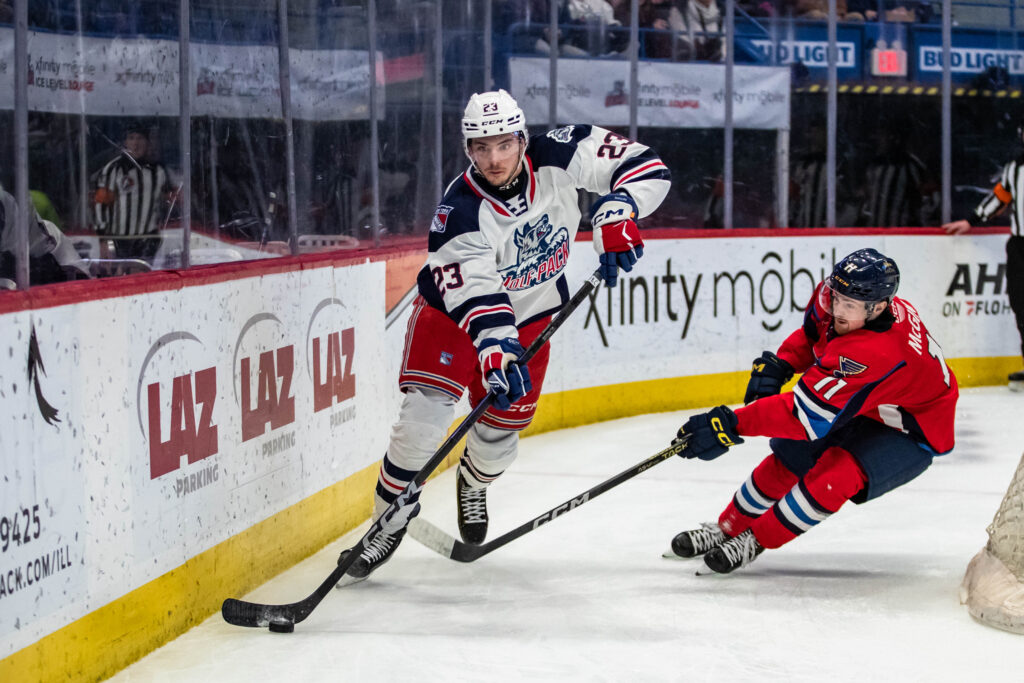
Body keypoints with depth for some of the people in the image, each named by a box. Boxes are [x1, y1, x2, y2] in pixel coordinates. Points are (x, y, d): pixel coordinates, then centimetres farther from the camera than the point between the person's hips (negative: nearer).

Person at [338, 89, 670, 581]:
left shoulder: (558, 157, -22)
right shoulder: (461, 211, -31)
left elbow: (642, 163, -18)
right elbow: (476, 293, -39)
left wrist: (616, 212, -34)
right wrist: (496, 351, -53)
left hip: (529, 315, 3)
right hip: (453, 308, -3)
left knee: (501, 427, 8)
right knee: (424, 414, -18)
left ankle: (474, 484, 45)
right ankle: (390, 520, -1)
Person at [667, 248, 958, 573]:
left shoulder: (877, 353, -42)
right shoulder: (837, 296, -18)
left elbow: (810, 412, -42)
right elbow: (812, 333, 8)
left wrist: (732, 424, -42)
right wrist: (779, 365, -10)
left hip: (912, 435, -9)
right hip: (865, 406, 9)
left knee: (836, 473, -28)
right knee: (790, 456, 1)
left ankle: (754, 542, -12)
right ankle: (726, 529, 18)